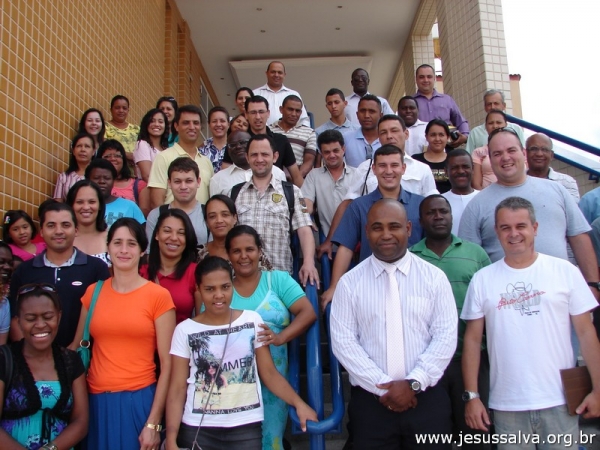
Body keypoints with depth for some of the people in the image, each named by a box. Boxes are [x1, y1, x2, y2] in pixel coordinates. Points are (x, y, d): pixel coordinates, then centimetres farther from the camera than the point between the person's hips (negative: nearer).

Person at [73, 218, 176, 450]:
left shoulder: (159, 296, -7)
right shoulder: (93, 293, 5)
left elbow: (167, 364, -7)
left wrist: (153, 423, -10)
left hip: (138, 401, -3)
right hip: (97, 401, 3)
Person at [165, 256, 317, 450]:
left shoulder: (253, 320, 0)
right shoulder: (185, 330, -2)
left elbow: (269, 373, 2)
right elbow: (177, 389, -1)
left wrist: (298, 404, -10)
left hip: (246, 426, 1)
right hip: (198, 428, 0)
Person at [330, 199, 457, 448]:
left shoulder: (435, 277, 1)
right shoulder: (349, 283, -1)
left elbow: (446, 336, -3)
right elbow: (343, 342, -5)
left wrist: (414, 383, -12)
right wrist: (382, 386, -11)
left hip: (427, 399, 1)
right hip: (369, 401, 0)